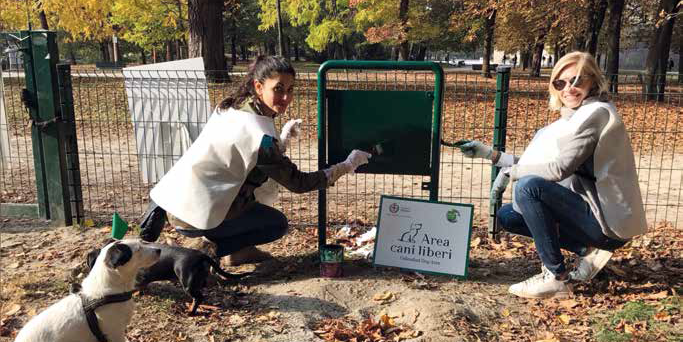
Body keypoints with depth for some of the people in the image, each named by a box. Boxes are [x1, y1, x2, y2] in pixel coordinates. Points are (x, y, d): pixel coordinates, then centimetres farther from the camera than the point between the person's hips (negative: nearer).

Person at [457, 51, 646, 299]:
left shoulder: (597, 112, -14)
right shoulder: (575, 117, 13)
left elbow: (559, 168, -23)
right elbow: (536, 165, 11)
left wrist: (509, 172, -12)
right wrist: (490, 154, 8)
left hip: (609, 221, -9)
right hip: (596, 213, 9)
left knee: (528, 187, -26)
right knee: (507, 216, 7)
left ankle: (555, 278, -14)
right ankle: (588, 251, 6)